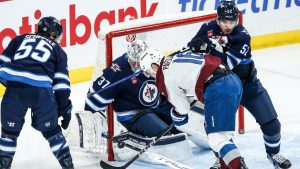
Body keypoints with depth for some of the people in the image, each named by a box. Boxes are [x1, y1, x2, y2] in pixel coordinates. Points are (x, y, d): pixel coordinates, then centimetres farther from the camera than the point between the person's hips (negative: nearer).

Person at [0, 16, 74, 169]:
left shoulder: (19, 39, 28)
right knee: (51, 130, 16)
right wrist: (65, 108, 20)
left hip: (14, 87, 1)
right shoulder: (58, 50, 24)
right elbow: (61, 82, 16)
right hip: (41, 91, -1)